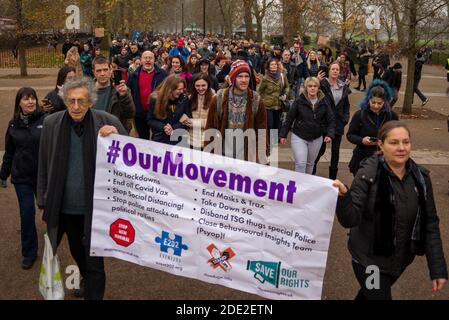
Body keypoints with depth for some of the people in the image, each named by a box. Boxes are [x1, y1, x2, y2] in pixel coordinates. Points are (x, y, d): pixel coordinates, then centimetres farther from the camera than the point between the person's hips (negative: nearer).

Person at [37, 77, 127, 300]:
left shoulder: (108, 122, -11)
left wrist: (117, 138, -26)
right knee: (77, 253, 25)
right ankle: (86, 280, 53)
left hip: (95, 207, -3)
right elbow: (43, 166, 4)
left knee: (94, 261, 7)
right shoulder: (51, 123, -5)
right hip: (63, 208, 3)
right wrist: (43, 201, 7)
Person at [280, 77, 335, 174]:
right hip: (299, 137, -3)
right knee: (300, 163, -11)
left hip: (316, 139, 3)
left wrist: (330, 135, -16)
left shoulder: (324, 103, -4)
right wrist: (283, 135, -2)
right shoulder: (299, 101, -10)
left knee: (310, 164, 16)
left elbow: (331, 120, -1)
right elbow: (289, 118, -3)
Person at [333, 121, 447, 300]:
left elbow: (430, 224, -1)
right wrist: (343, 196, -45)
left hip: (402, 259, 5)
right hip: (369, 259, -5)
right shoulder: (368, 175, -20)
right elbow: (350, 220, -24)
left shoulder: (420, 177, -7)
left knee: (369, 293, 26)